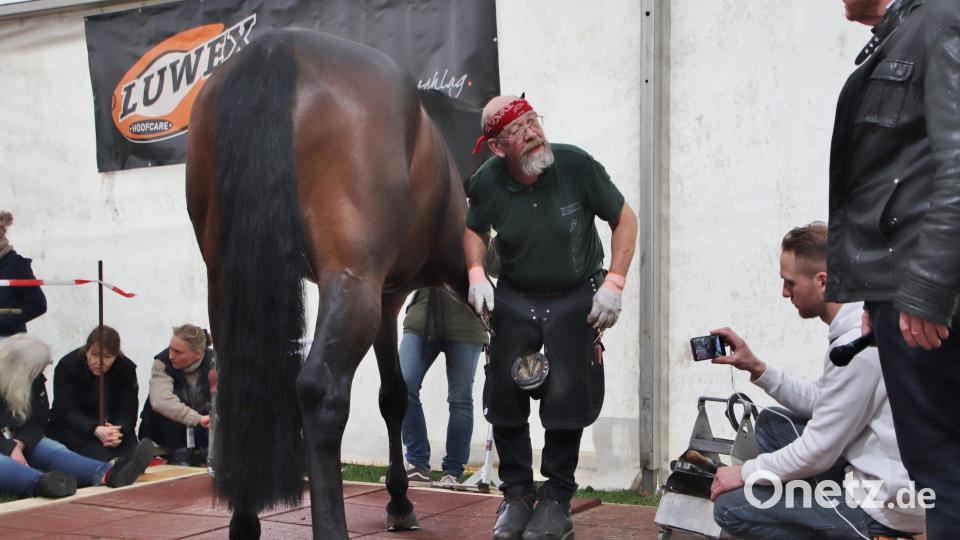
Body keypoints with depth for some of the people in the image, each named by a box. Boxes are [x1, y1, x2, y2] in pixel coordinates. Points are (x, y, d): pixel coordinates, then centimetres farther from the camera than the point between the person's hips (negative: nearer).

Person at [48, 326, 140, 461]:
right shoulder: (66, 366, -12)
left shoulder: (126, 369, -4)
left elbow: (127, 411, -10)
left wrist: (117, 432, -35)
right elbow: (66, 412, -21)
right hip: (71, 429, -3)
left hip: (113, 427, 3)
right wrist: (96, 430, -40)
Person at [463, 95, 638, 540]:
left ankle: (557, 498, 12)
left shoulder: (576, 165, -21)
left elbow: (624, 219, -10)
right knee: (504, 395, 2)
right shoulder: (486, 182, -13)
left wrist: (613, 283, -17)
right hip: (514, 298, 2)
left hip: (576, 296, -2)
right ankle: (516, 494, 18)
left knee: (567, 397, -4)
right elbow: (473, 228, 9)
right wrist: (477, 274, -8)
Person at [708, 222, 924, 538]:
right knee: (772, 423, 18)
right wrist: (756, 368, 6)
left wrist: (745, 473, -6)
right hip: (873, 475, 10)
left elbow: (817, 453, -19)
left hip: (883, 506, -10)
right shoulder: (862, 328, 6)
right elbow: (820, 403, 15)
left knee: (730, 507, -8)